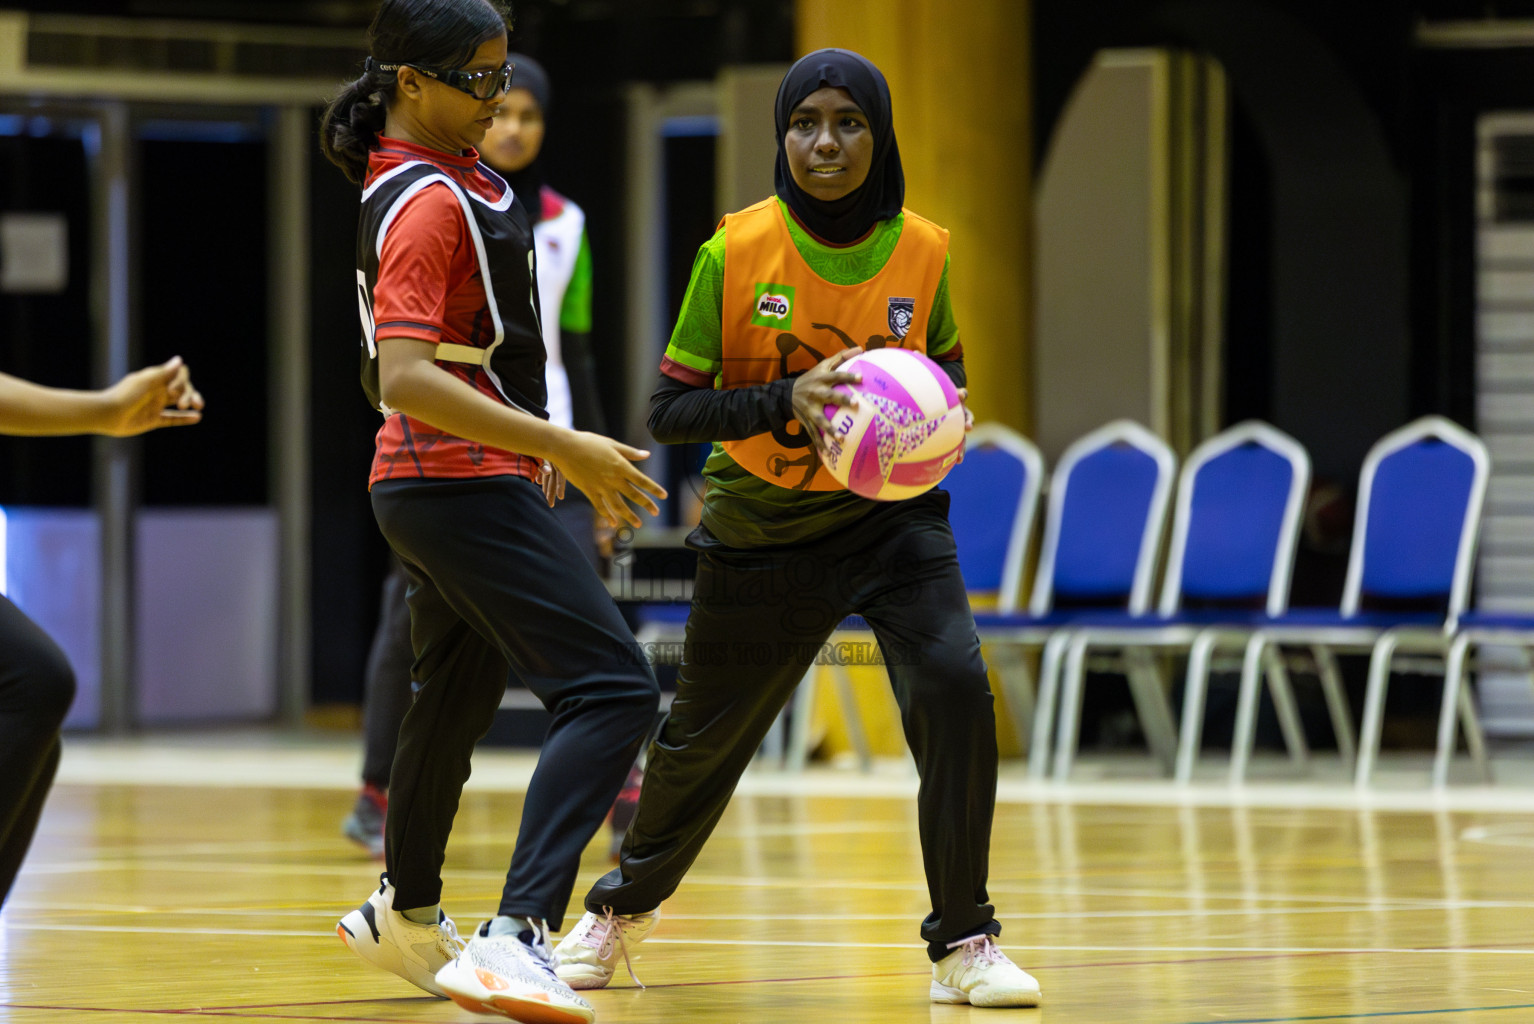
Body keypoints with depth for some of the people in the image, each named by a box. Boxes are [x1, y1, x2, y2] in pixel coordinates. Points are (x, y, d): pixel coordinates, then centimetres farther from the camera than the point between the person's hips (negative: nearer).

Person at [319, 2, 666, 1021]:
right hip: (466, 488, -11)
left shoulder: (452, 174, 11)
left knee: (458, 696, 27)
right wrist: (563, 448, -28)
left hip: (438, 487, 11)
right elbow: (407, 381, -28)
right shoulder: (428, 204, -20)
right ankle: (516, 937, -29)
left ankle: (406, 913, 47)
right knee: (612, 688, -18)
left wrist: (528, 446, 29)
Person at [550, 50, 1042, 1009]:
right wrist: (785, 402, -29)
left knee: (954, 686, -23)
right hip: (762, 534, -1)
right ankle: (626, 904, 45)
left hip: (891, 517, 1)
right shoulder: (734, 254, -16)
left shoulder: (923, 253, -9)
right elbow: (670, 408, -13)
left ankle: (964, 945, -12)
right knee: (704, 737, 14)